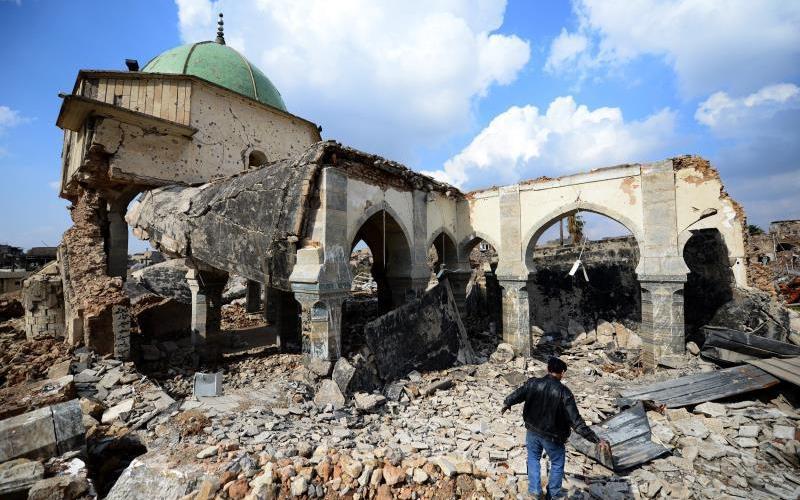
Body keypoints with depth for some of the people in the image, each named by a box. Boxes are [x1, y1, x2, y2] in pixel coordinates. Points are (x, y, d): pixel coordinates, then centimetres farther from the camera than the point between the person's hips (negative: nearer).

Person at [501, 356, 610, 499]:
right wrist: (597, 440, -18)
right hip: (552, 437, -2)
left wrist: (506, 404, 18)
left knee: (533, 458, 27)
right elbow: (576, 422, -25)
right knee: (557, 463, 26)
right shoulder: (564, 392, -24)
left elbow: (516, 395, -3)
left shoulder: (533, 383, -16)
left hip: (532, 431, 2)